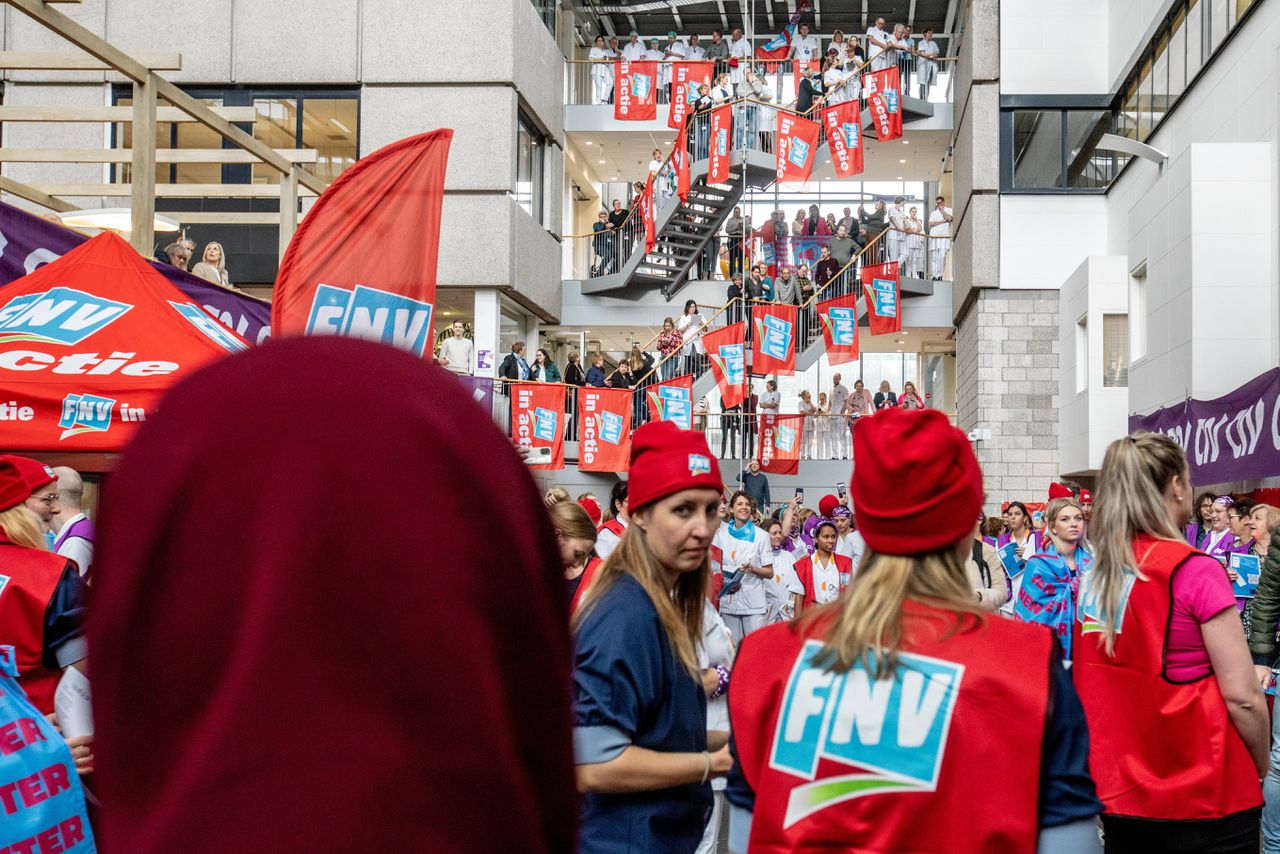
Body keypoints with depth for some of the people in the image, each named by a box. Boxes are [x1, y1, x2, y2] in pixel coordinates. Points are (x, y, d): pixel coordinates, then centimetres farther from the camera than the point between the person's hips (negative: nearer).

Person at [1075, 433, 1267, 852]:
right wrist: (1261, 766, 1)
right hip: (1203, 796, -5)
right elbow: (1241, 696, -14)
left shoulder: (1094, 575, 3)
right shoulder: (1195, 571, -13)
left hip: (1116, 791, 5)